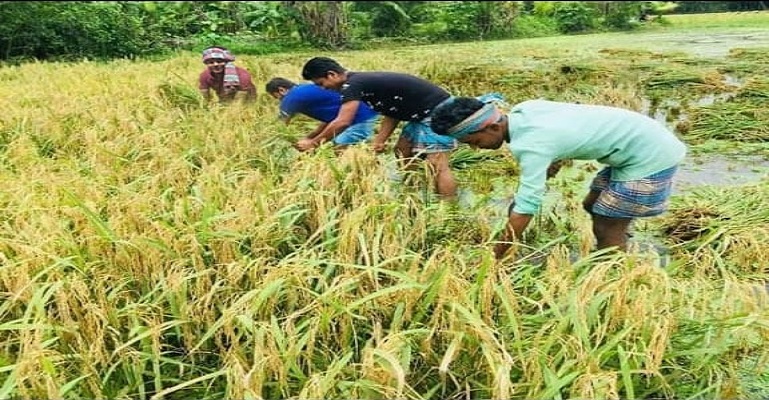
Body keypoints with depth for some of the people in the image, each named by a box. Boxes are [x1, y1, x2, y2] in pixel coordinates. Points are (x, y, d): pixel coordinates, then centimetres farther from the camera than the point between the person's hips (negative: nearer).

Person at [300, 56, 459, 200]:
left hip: (437, 111, -10)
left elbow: (342, 122, -23)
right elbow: (392, 111, 9)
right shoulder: (363, 81, 13)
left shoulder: (352, 85, -16)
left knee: (436, 164, -14)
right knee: (402, 152, 16)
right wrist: (380, 140, -2)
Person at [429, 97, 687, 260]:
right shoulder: (523, 109, -4)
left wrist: (492, 259, -24)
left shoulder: (530, 145, -29)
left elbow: (526, 208, -29)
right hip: (643, 141, 10)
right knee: (592, 207, 20)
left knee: (607, 230, -3)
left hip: (650, 156, -9)